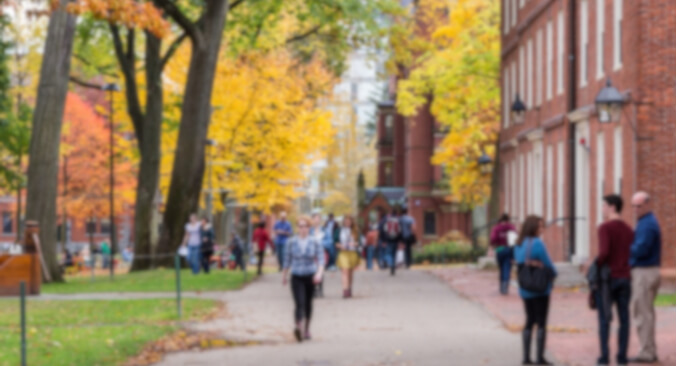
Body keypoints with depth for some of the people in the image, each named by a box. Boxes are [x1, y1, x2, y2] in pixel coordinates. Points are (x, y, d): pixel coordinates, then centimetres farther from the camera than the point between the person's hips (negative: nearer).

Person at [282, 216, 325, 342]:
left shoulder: (315, 242, -3)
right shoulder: (292, 242, -3)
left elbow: (321, 259, -7)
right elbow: (287, 260, 6)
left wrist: (319, 273, -24)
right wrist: (284, 277, 13)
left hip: (310, 277, 1)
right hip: (297, 277, -1)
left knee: (308, 303, 15)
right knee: (299, 303, -18)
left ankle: (307, 328, 32)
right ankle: (297, 327, -35)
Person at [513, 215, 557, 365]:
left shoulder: (519, 245, 6)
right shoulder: (537, 243, -17)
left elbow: (519, 264, 9)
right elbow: (547, 263, -10)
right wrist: (554, 274, 10)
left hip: (525, 290, 7)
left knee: (530, 321, 15)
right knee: (541, 322, 1)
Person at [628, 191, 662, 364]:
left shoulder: (647, 224, -16)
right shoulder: (649, 222, 17)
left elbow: (641, 249, -24)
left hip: (644, 272, -11)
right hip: (651, 271, 11)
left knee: (642, 313, -6)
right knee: (647, 312, 15)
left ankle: (646, 353, -5)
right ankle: (650, 351, 19)